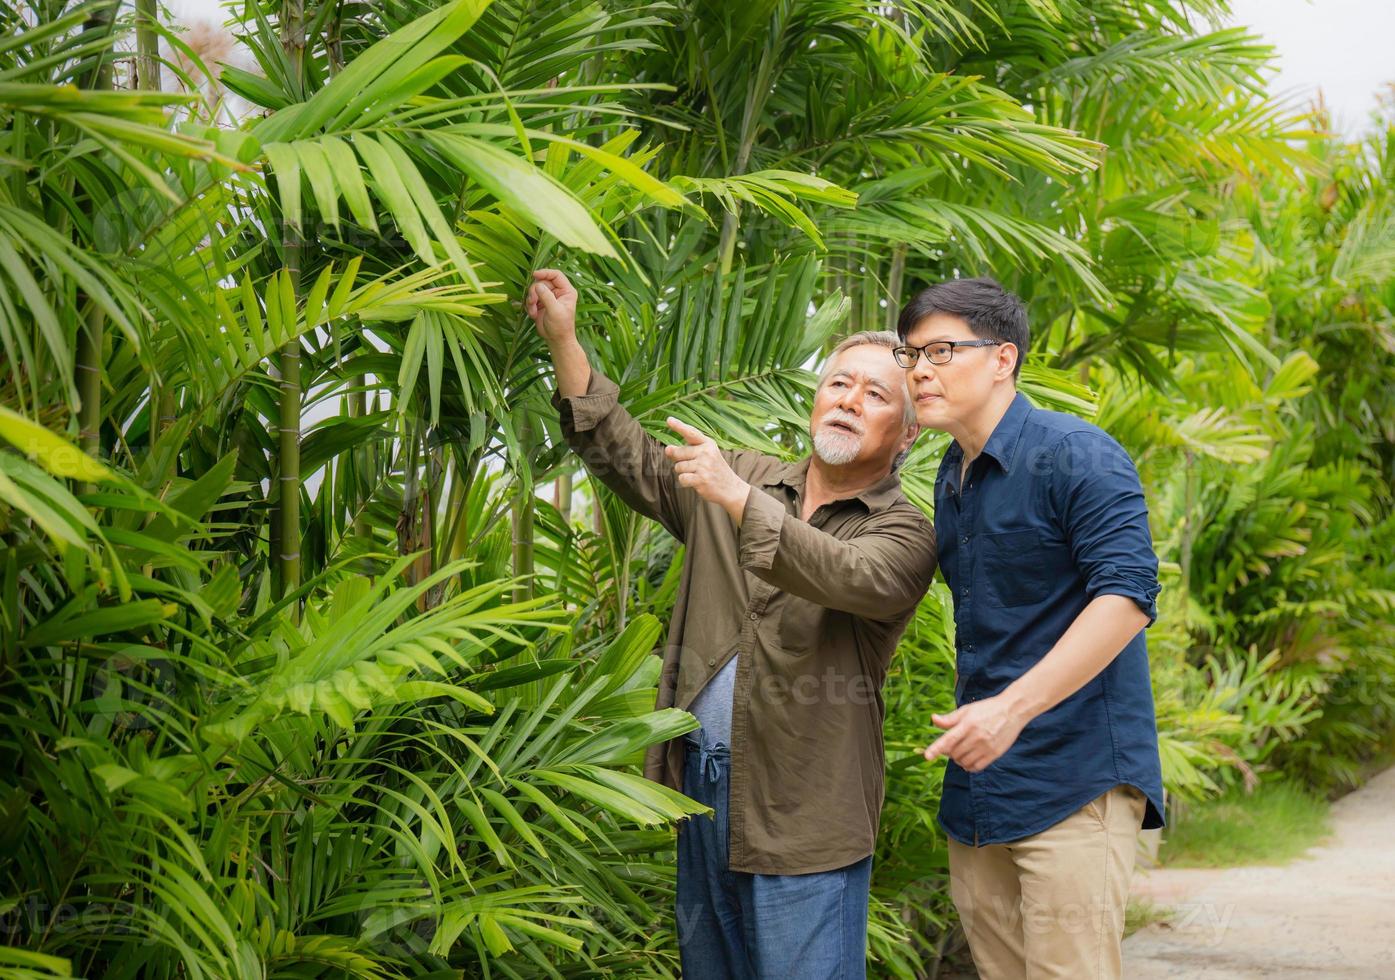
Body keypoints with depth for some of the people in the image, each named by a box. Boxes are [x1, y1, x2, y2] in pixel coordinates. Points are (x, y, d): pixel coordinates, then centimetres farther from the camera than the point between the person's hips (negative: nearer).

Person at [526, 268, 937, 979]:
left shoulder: (904, 533, -6)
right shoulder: (748, 479, 11)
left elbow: (846, 577, -26)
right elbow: (628, 460, 11)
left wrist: (735, 497, -33)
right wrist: (564, 342, 1)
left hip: (801, 816, -5)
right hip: (701, 780, 6)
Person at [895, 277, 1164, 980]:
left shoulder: (1074, 455, -11)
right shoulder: (950, 478, 16)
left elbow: (1128, 595, -22)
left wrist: (1013, 708, -27)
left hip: (1073, 781, -8)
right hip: (976, 788, 8)